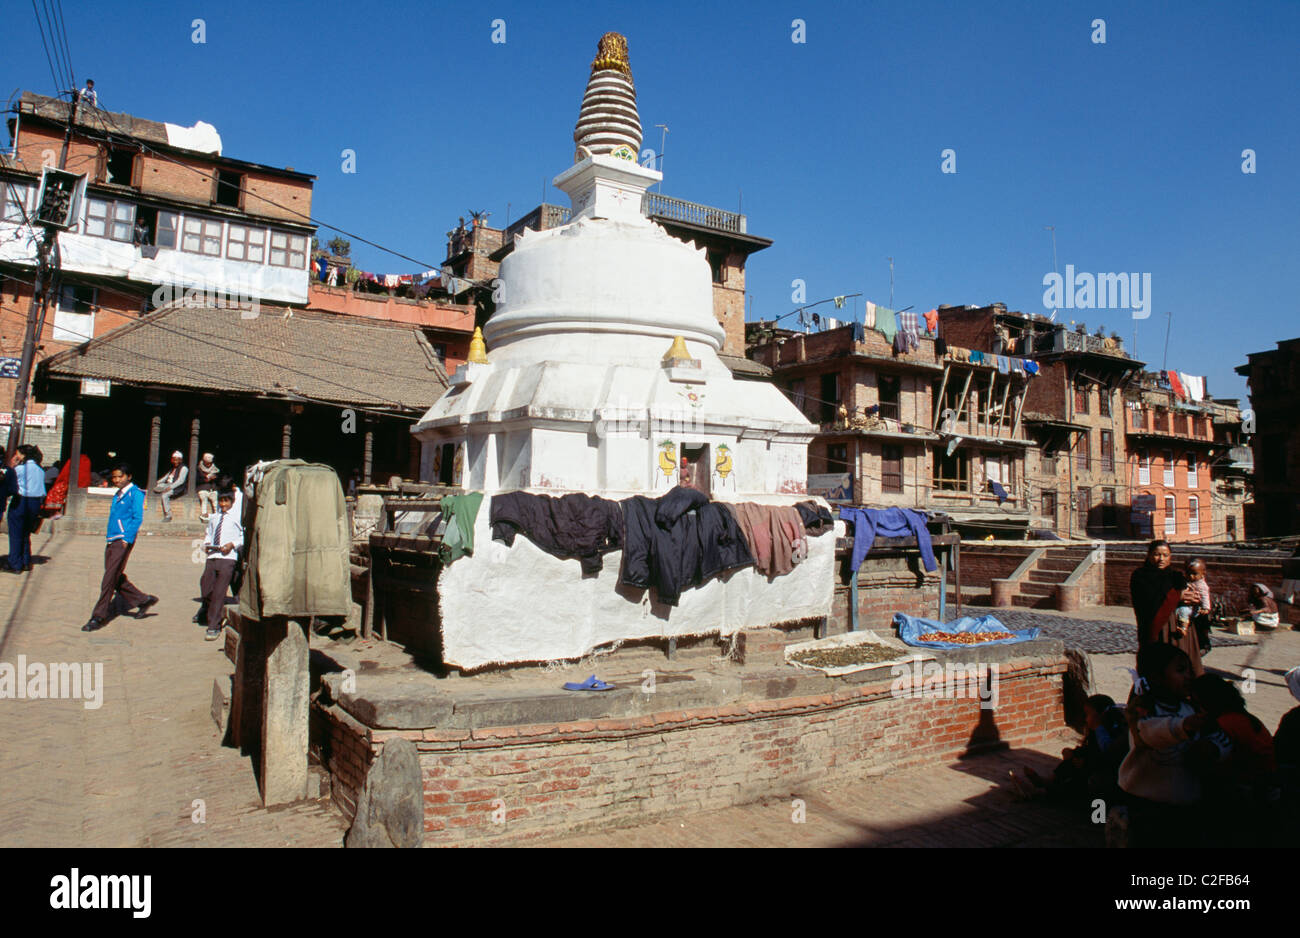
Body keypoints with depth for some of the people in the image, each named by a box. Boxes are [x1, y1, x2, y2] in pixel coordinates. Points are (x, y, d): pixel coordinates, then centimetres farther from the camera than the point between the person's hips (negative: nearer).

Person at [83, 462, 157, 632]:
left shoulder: (135, 493, -7)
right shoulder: (118, 495, 18)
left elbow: (138, 518, -13)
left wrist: (127, 538, -19)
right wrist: (110, 538, 16)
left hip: (124, 541, -9)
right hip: (112, 540, 9)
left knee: (110, 578, -7)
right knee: (117, 578, 11)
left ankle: (99, 616, -2)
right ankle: (143, 600, 23)